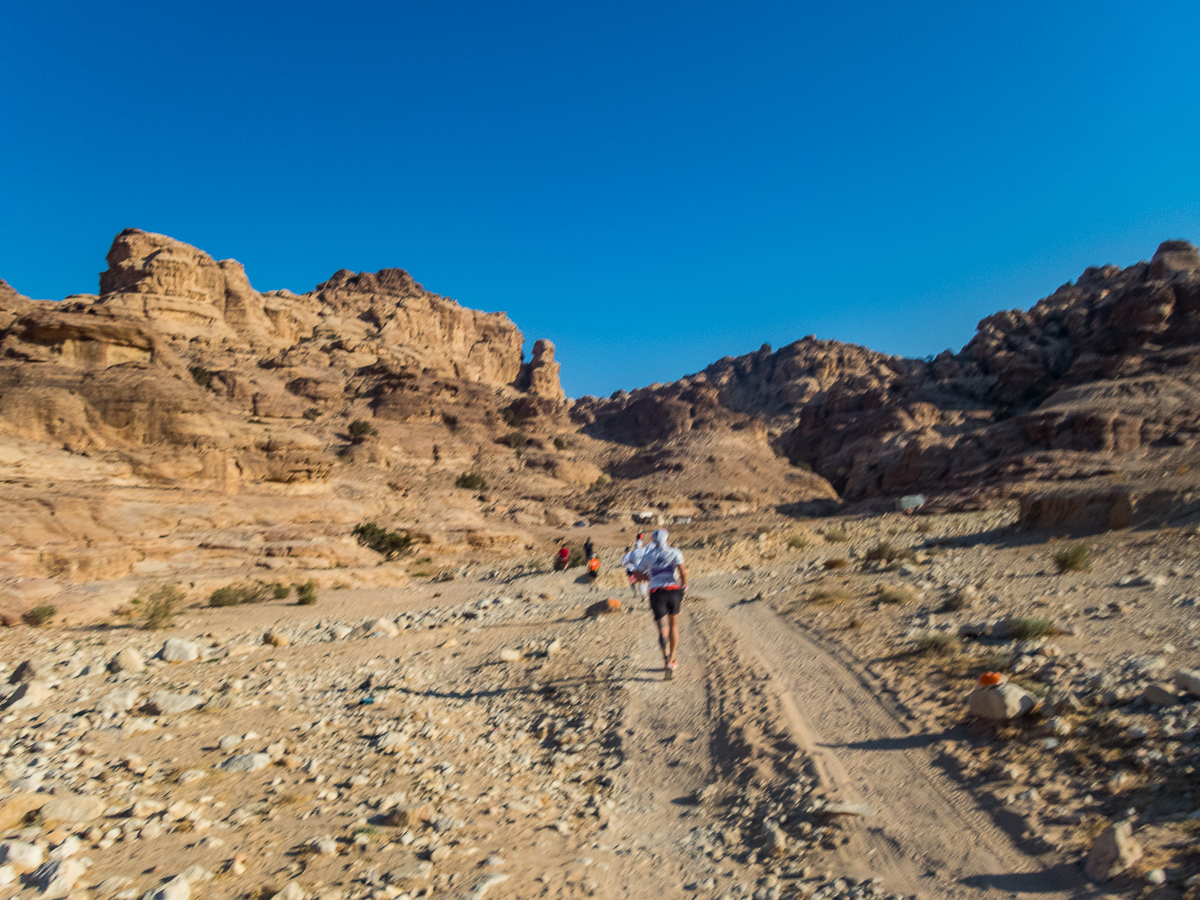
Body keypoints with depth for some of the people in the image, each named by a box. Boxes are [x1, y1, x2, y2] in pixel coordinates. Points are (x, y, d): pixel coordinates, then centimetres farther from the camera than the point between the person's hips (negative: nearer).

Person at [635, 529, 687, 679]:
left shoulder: (647, 555, 10)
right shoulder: (674, 552, 4)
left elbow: (639, 576, 11)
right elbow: (683, 571, -11)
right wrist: (684, 585, 4)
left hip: (656, 592, 0)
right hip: (673, 591, 0)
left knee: (663, 629, -3)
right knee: (674, 625, 19)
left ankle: (667, 660, -25)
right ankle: (672, 660, 24)